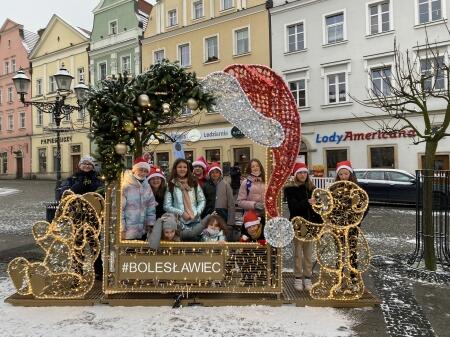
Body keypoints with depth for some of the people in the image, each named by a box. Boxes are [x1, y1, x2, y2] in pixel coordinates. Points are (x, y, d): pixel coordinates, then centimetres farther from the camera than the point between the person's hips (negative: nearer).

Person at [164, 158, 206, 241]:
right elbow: (167, 206, -2)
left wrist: (197, 212, -7)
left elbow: (202, 200, 10)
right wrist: (181, 213, -13)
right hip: (180, 222, -2)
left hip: (196, 221, 2)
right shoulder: (171, 185, 3)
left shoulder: (194, 183, 11)